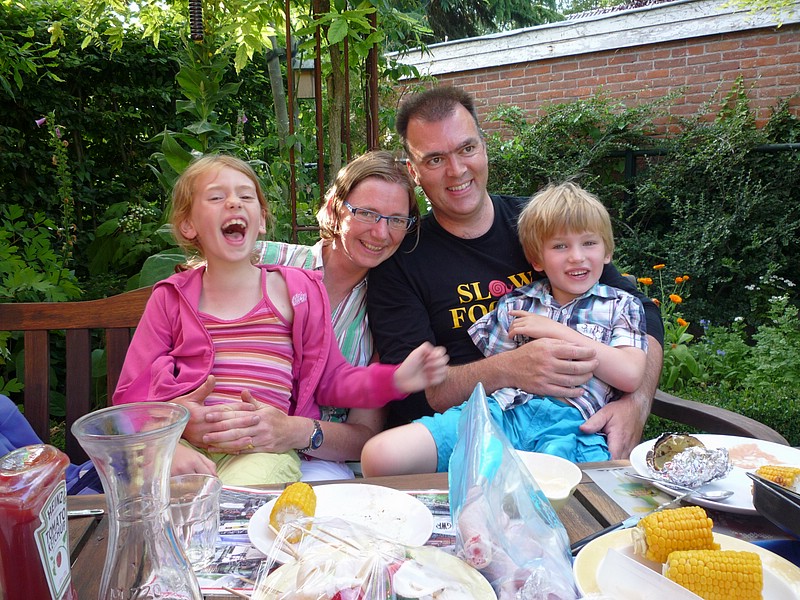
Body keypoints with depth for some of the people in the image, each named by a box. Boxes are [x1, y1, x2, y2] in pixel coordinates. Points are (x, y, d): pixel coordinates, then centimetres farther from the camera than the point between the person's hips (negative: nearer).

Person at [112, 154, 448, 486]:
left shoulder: (296, 291, 10)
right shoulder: (172, 298, 11)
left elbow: (331, 380, 12)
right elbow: (133, 392, 7)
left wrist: (395, 379, -6)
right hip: (182, 441, 1)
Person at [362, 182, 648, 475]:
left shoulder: (621, 305, 18)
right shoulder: (515, 304, 22)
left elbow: (630, 375, 0)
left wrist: (557, 331, 0)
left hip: (570, 421, -2)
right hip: (502, 408, 3)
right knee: (379, 455, -20)